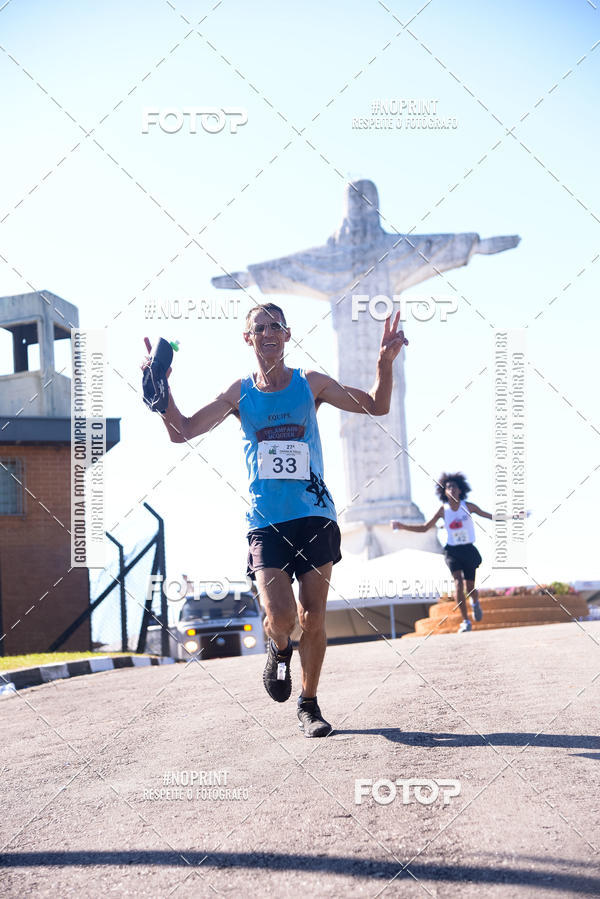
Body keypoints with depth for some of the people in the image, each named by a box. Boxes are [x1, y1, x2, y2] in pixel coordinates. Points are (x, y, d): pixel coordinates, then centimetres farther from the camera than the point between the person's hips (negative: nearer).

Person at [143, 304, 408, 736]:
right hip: (265, 521, 0)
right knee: (279, 614, -16)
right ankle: (280, 649, 21)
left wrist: (385, 362, -8)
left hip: (315, 514, 1)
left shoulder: (310, 384, 5)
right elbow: (182, 431, 4)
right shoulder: (240, 393, 6)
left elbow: (377, 406, 8)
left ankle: (309, 704, 20)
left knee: (313, 617, 1)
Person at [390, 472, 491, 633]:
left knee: (470, 586, 4)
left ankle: (475, 603, 43)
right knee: (458, 581, -20)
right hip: (452, 551, 0)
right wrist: (403, 527, -5)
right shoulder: (443, 510, -1)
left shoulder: (468, 506, -4)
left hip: (469, 550, 0)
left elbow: (489, 516, 10)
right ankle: (465, 621, -18)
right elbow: (424, 528, 5)